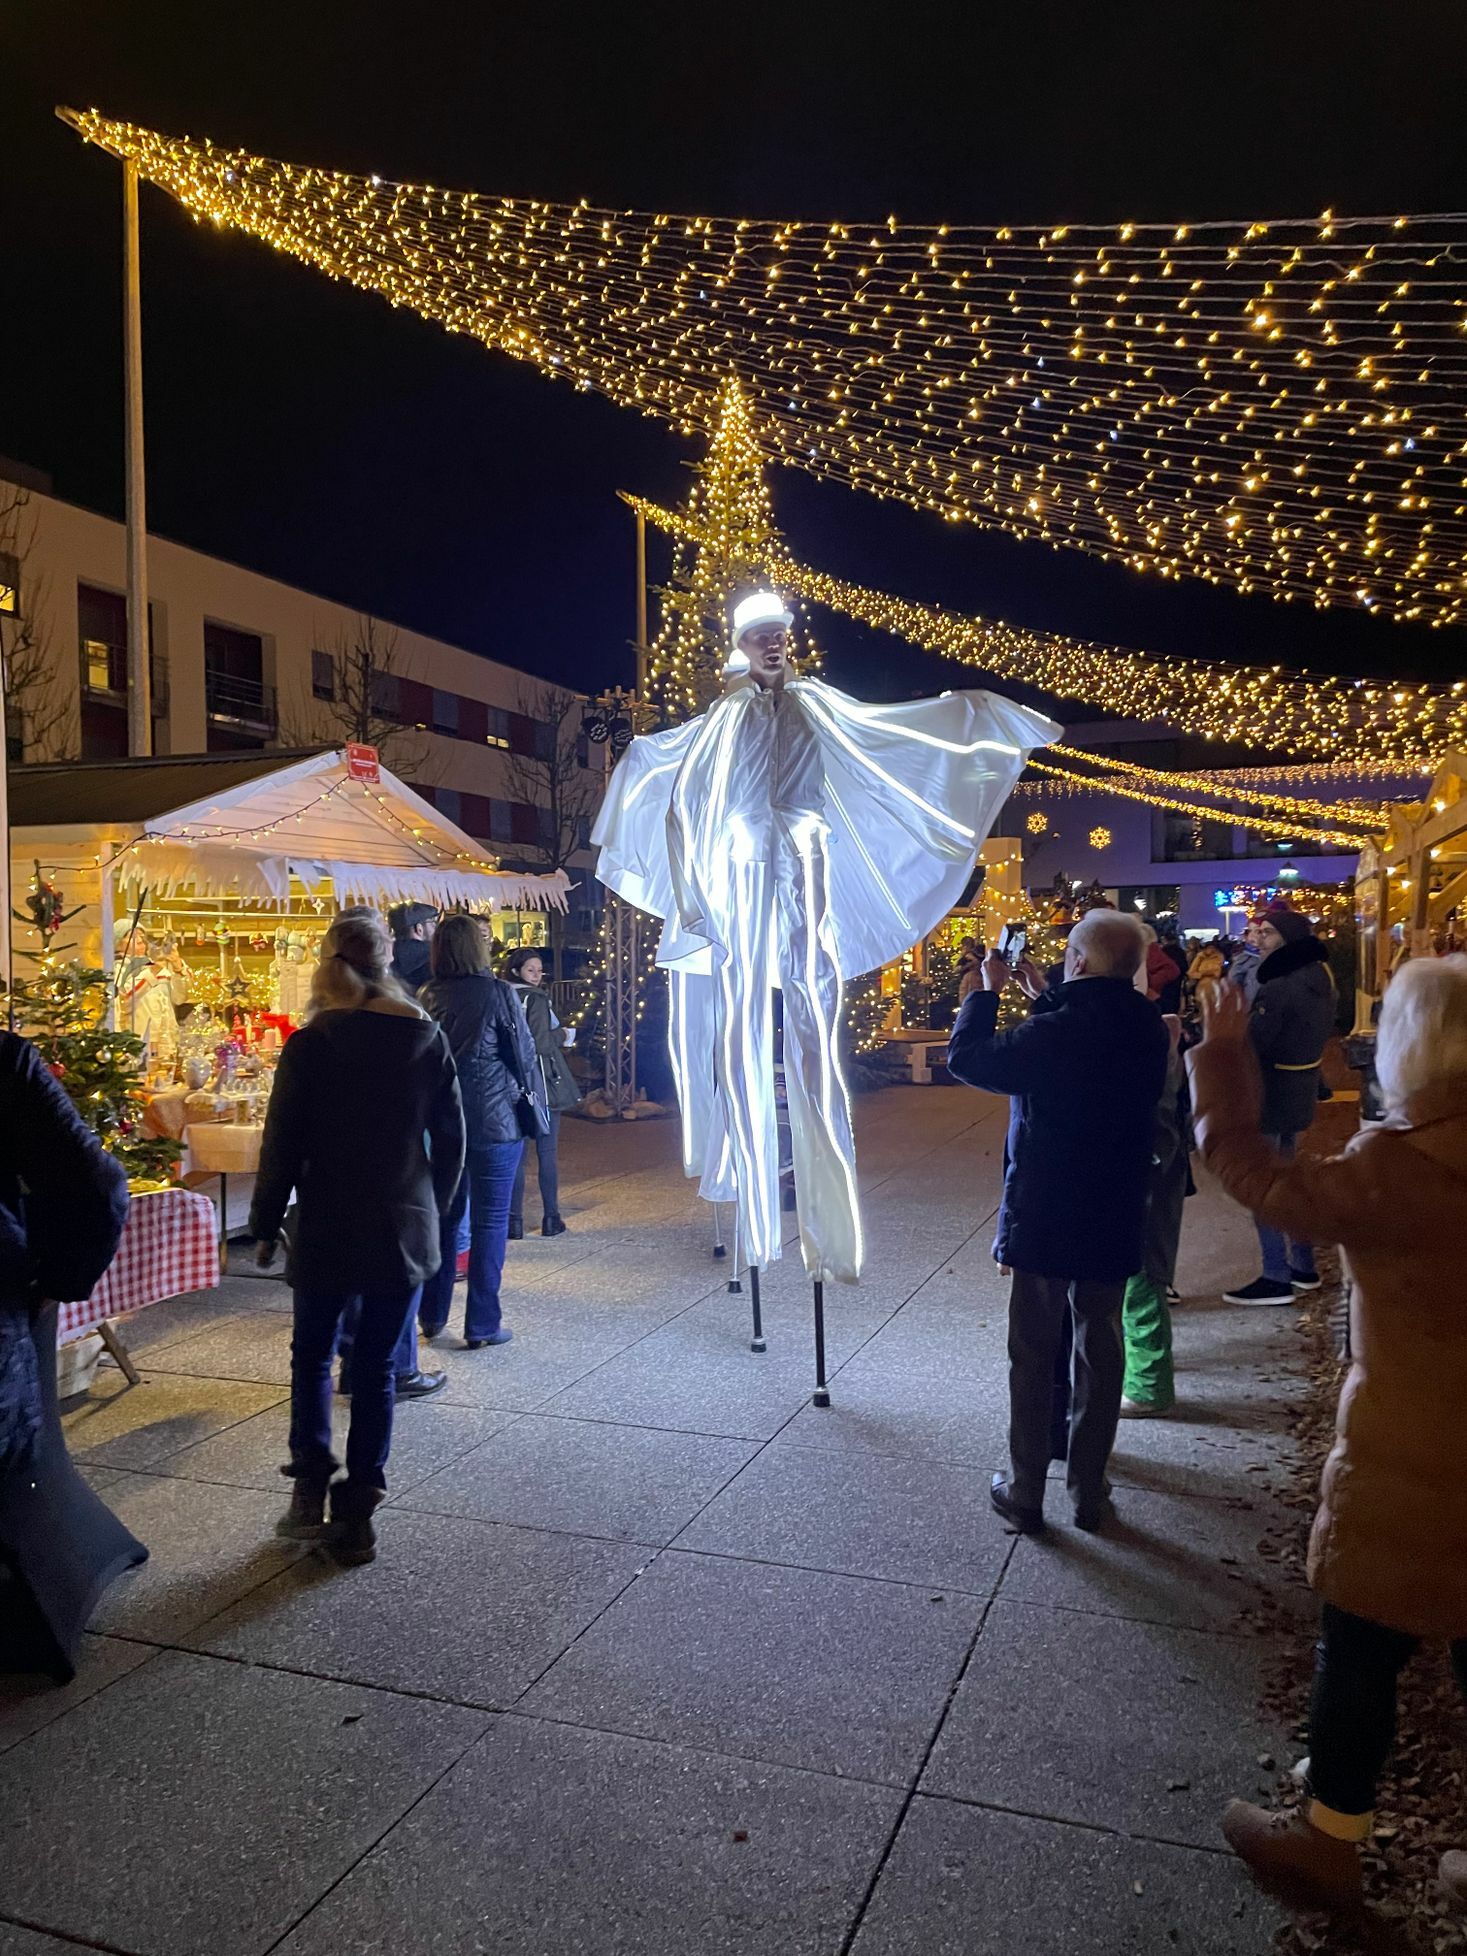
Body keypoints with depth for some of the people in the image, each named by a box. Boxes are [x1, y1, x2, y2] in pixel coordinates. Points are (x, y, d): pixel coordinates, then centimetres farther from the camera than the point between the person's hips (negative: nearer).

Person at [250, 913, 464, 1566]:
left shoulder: (309, 1046, -10)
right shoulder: (427, 1039, -2)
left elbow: (281, 1146, -7)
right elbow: (451, 1138, 4)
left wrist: (264, 1225, 5)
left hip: (327, 1230, -2)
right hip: (406, 1231, 2)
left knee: (312, 1355, 19)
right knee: (376, 1369, 11)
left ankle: (311, 1484, 10)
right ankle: (357, 1512, 14)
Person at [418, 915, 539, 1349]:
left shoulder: (427, 996, 3)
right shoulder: (497, 993, -11)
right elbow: (524, 1052, -5)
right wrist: (529, 1095, 9)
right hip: (494, 1118, -5)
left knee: (443, 1213, 17)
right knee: (489, 1220, 3)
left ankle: (432, 1315, 26)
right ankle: (482, 1325, 7)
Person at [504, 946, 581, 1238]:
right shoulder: (536, 998, -11)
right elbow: (539, 1043, -19)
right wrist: (561, 1036, -1)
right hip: (541, 1083, -4)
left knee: (516, 1153, 7)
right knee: (547, 1152, 5)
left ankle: (514, 1220, 7)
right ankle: (551, 1218, 9)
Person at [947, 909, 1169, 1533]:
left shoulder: (1053, 1032, -23)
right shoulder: (1147, 1029, -2)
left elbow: (965, 1057, -11)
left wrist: (988, 990, 1)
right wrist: (1043, 999, 16)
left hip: (1042, 1220, -5)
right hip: (1114, 1222, 5)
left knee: (1033, 1358, 9)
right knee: (1099, 1357, 15)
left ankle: (1025, 1495, 19)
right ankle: (1088, 1493, 25)